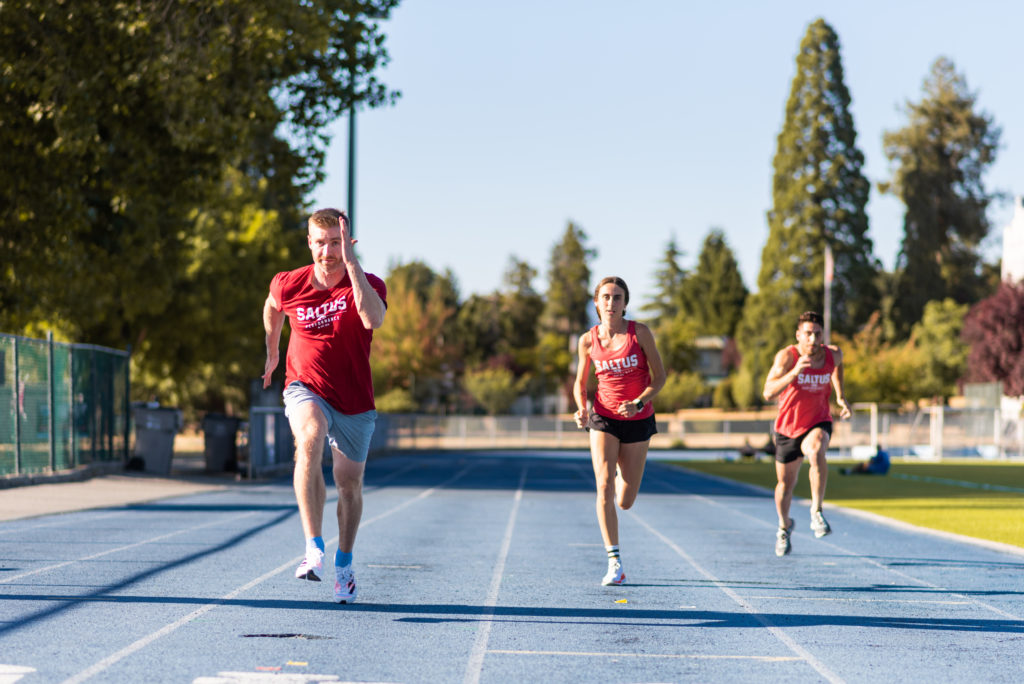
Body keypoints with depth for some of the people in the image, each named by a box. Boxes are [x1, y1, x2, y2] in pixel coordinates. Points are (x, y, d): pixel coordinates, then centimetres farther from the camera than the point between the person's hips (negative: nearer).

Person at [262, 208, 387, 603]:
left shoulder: (367, 284, -14)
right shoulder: (289, 284, -7)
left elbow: (373, 319, -38)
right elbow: (272, 306, 19)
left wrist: (351, 261, -38)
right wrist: (272, 353, 27)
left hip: (354, 402, 1)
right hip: (305, 390, -1)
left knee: (349, 484, 10)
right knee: (309, 439, -34)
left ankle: (344, 564, 36)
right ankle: (314, 551, -40)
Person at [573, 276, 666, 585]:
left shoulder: (640, 332, -7)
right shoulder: (588, 340, -2)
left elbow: (659, 376, -4)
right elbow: (580, 383, 10)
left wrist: (638, 403, -20)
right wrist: (582, 409, -10)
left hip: (638, 420, 0)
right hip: (603, 418, 0)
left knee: (625, 502, 3)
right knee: (604, 487, -18)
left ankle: (621, 476, 43)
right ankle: (614, 563, -15)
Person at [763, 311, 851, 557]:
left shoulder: (833, 354, -9)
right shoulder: (787, 356, -20)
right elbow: (768, 393, -32)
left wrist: (840, 395, 5)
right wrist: (793, 373, -46)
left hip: (818, 423, 0)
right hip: (788, 427, 0)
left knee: (816, 452, -36)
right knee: (786, 484, 14)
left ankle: (816, 511, -26)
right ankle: (784, 527, 43)